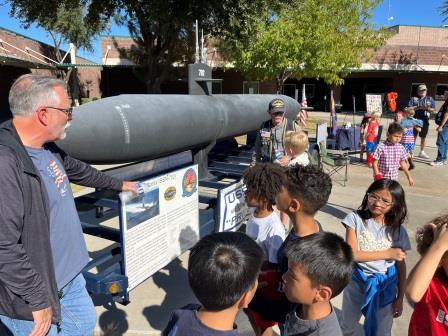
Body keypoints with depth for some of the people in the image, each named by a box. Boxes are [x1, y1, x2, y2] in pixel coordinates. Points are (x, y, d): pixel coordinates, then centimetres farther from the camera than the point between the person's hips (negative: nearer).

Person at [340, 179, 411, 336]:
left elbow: (401, 266, -2)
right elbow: (352, 254, -19)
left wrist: (400, 298, -1)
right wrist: (388, 253, -17)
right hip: (356, 282, 0)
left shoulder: (397, 230, -8)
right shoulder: (356, 218, -15)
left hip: (385, 286, 1)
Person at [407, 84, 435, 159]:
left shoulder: (430, 99, 9)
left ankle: (422, 152, 21)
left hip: (425, 121, 3)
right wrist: (419, 107, -19)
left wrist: (428, 108, -18)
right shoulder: (413, 99, 2)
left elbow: (433, 110, 3)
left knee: (423, 137, 11)